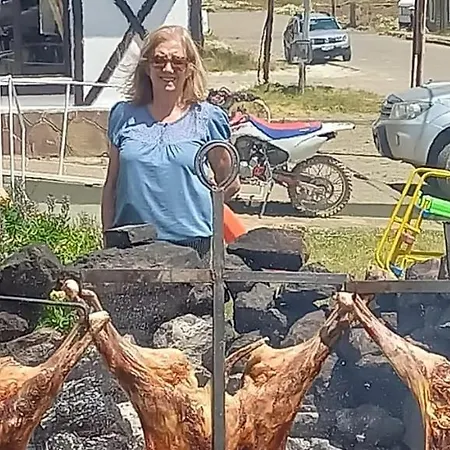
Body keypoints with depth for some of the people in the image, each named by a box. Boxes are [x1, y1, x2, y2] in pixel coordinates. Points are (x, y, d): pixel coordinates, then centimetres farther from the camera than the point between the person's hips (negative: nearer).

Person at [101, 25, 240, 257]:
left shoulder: (207, 118, 2)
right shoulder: (124, 115, 9)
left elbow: (229, 184, 12)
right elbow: (111, 186, 14)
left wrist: (194, 209, 7)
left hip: (192, 244, -2)